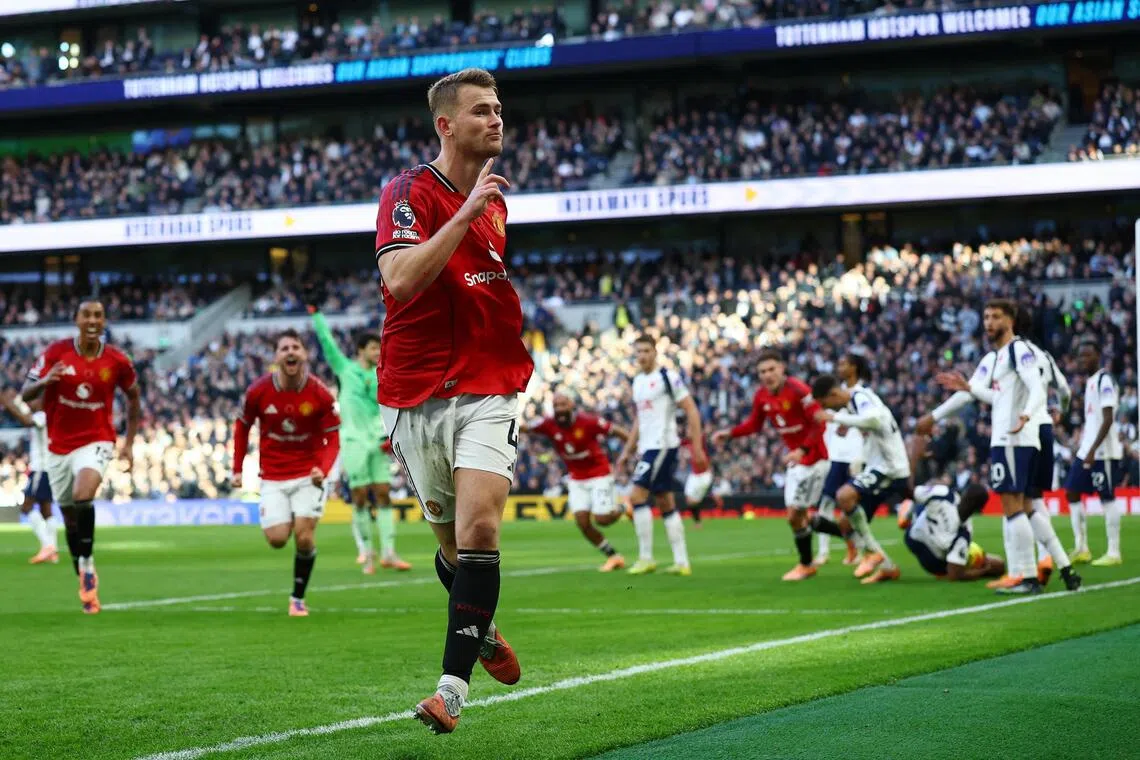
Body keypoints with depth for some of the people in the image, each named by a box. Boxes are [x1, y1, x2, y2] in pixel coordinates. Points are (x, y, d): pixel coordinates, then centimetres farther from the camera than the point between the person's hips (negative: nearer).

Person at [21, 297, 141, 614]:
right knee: (70, 520, 10)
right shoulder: (56, 352, -8)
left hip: (96, 442, -2)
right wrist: (45, 380, -31)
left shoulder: (117, 361, -7)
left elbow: (134, 398, 10)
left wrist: (129, 443, 7)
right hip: (59, 446, 2)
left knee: (82, 496, -31)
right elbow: (26, 394, -8)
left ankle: (87, 564, -15)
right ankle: (86, 584, 27)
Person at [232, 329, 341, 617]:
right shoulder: (258, 391, -9)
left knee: (304, 537, -11)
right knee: (277, 539, -9)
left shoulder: (320, 394, -12)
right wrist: (238, 469, 4)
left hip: (308, 475, -1)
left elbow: (332, 439, -7)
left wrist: (323, 469, -25)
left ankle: (298, 598, 8)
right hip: (273, 478, 1)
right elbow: (242, 427, 7)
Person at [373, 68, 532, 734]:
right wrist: (467, 213, -28)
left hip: (489, 391, 2)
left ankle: (453, 688, -19)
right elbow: (401, 278, -25)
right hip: (417, 397, -2)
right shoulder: (410, 192, -7)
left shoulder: (495, 198, 13)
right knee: (453, 543, 12)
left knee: (478, 529, -18)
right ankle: (484, 632, 42)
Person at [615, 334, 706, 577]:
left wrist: (697, 446, -15)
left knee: (637, 496, -13)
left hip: (662, 445, -9)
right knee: (665, 504, 8)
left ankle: (646, 558, -8)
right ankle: (682, 561, 10)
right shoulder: (638, 381, 15)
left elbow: (691, 410, -10)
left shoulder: (668, 377, -9)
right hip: (647, 447, 9)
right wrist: (628, 450, 21)